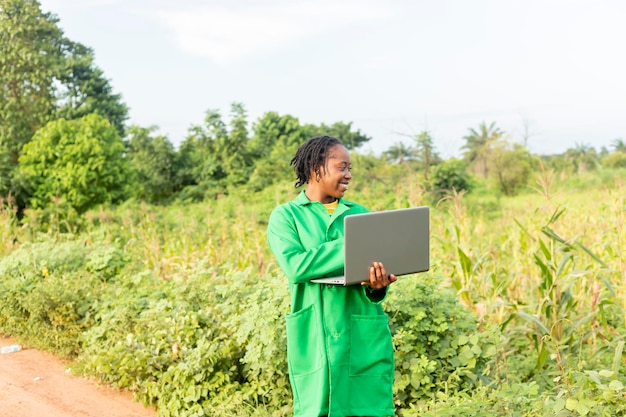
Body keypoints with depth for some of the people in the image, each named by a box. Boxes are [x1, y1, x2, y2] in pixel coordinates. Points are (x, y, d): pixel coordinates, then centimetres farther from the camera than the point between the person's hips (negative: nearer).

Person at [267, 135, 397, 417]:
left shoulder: (360, 214, 12)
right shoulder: (286, 216, 2)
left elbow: (377, 264, 5)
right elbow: (295, 265, -14)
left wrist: (377, 285, -18)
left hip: (364, 337, 3)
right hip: (315, 338, -2)